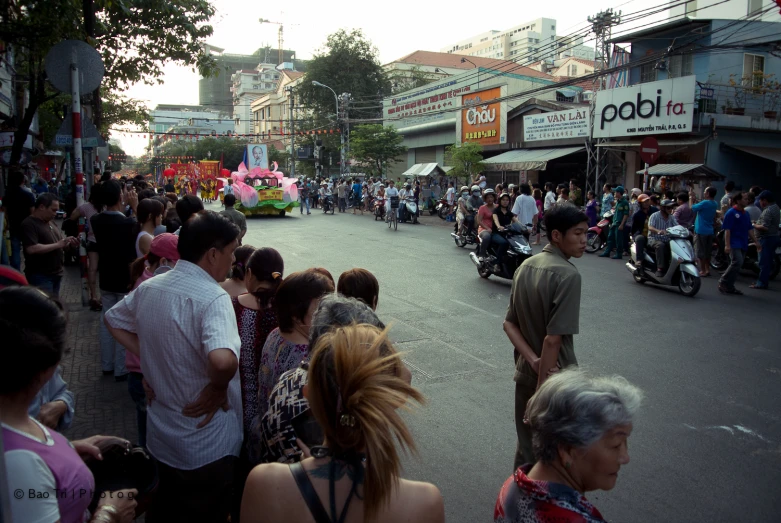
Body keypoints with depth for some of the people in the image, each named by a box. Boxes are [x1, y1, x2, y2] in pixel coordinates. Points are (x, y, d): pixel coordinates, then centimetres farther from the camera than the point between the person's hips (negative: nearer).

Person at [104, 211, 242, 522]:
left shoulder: (148, 288, -2)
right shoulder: (213, 298, -27)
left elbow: (113, 320, 16)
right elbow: (223, 360, -43)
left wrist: (149, 358, 9)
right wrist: (218, 388, -23)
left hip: (160, 435, 7)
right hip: (206, 445, -7)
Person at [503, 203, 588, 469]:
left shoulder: (525, 266, 3)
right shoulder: (568, 274, -21)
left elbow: (509, 323, 3)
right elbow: (553, 339, -24)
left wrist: (532, 360, -8)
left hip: (525, 373, 7)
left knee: (526, 448, 20)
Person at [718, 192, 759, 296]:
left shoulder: (746, 213, 15)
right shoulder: (731, 213, -8)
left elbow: (749, 229, 21)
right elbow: (727, 230, -13)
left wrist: (756, 242, 17)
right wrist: (727, 245, -19)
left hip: (743, 244, 8)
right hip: (734, 243, -8)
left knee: (737, 265, 8)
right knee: (737, 262, -21)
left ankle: (729, 287, 14)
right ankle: (723, 281, -8)